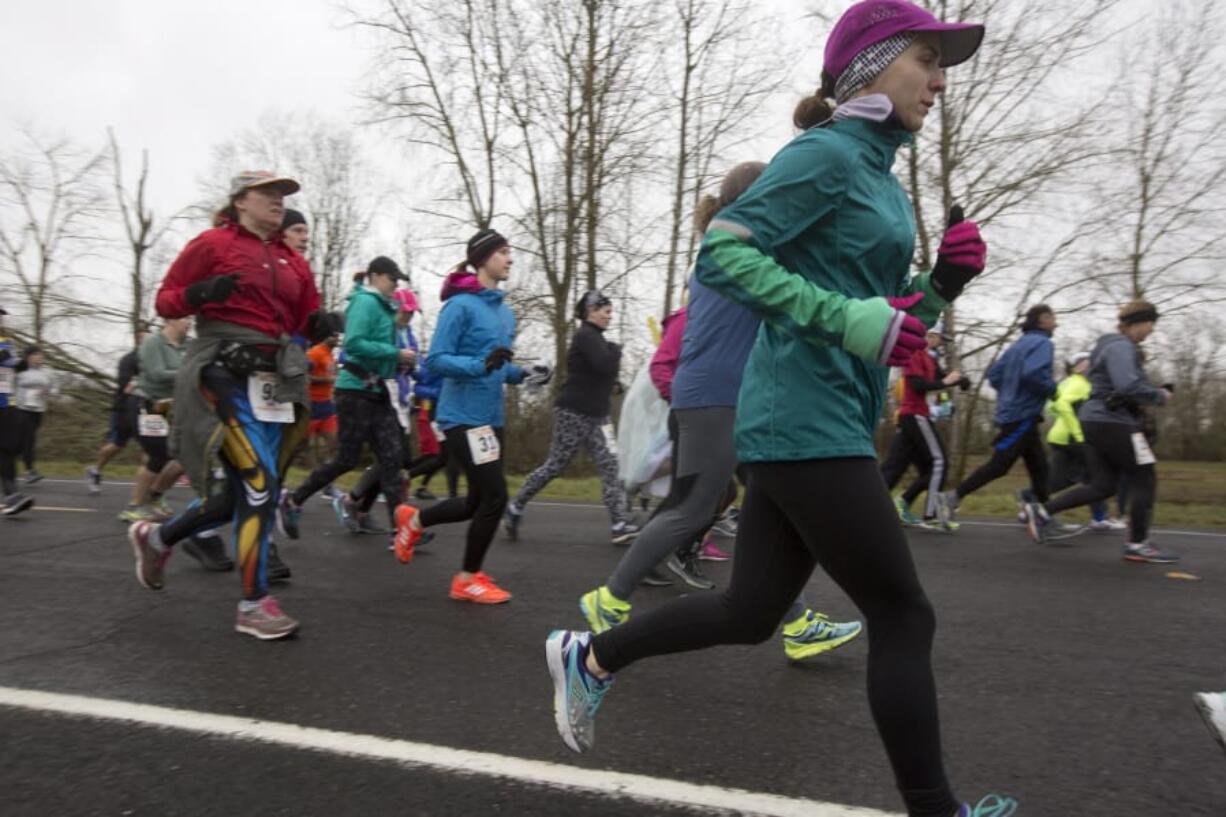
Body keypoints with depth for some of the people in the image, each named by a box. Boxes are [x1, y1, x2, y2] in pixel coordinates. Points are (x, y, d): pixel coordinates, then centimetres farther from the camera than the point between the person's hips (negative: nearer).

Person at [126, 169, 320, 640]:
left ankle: (156, 538, 39)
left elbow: (306, 321, 22)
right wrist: (200, 294, -16)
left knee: (244, 494, 12)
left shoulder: (292, 261, 16)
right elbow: (165, 301, 1)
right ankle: (254, 605, -2)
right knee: (260, 485, -15)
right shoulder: (213, 243, 1)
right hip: (227, 375, -7)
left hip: (275, 381, 7)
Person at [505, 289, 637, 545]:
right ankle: (515, 508, 16)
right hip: (573, 412, -9)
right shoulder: (586, 335, -11)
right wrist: (616, 351, -6)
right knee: (555, 466, 0)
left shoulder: (594, 337, 19)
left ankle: (620, 525, -7)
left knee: (611, 466, -3)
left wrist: (612, 355, 3)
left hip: (596, 414, 9)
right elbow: (605, 366, -24)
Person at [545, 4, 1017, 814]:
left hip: (818, 422, 10)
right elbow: (721, 254, -18)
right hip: (808, 420, -10)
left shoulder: (880, 173, 21)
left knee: (750, 612, 13)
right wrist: (849, 319, -23)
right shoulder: (825, 153, -7)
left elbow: (883, 314, 23)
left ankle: (591, 657, 27)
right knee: (904, 616, 0)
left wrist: (944, 282, 5)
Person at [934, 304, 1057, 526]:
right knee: (998, 466, -8)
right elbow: (1032, 374, -26)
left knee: (1038, 466, 11)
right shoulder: (1043, 343, -9)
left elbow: (994, 374, 15)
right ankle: (952, 498, -6)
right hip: (1022, 416, -10)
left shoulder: (1019, 344, 17)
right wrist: (1052, 389, -10)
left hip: (1013, 413, 10)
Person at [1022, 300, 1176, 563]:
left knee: (1102, 486, 8)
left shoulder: (1113, 346, 20)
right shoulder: (1121, 347, -13)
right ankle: (1137, 544, 8)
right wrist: (1159, 396, -12)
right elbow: (1128, 386, -28)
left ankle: (1042, 510, 4)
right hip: (1112, 423, -10)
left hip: (1096, 421, 10)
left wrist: (1154, 392, 15)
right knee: (1144, 479, 1)